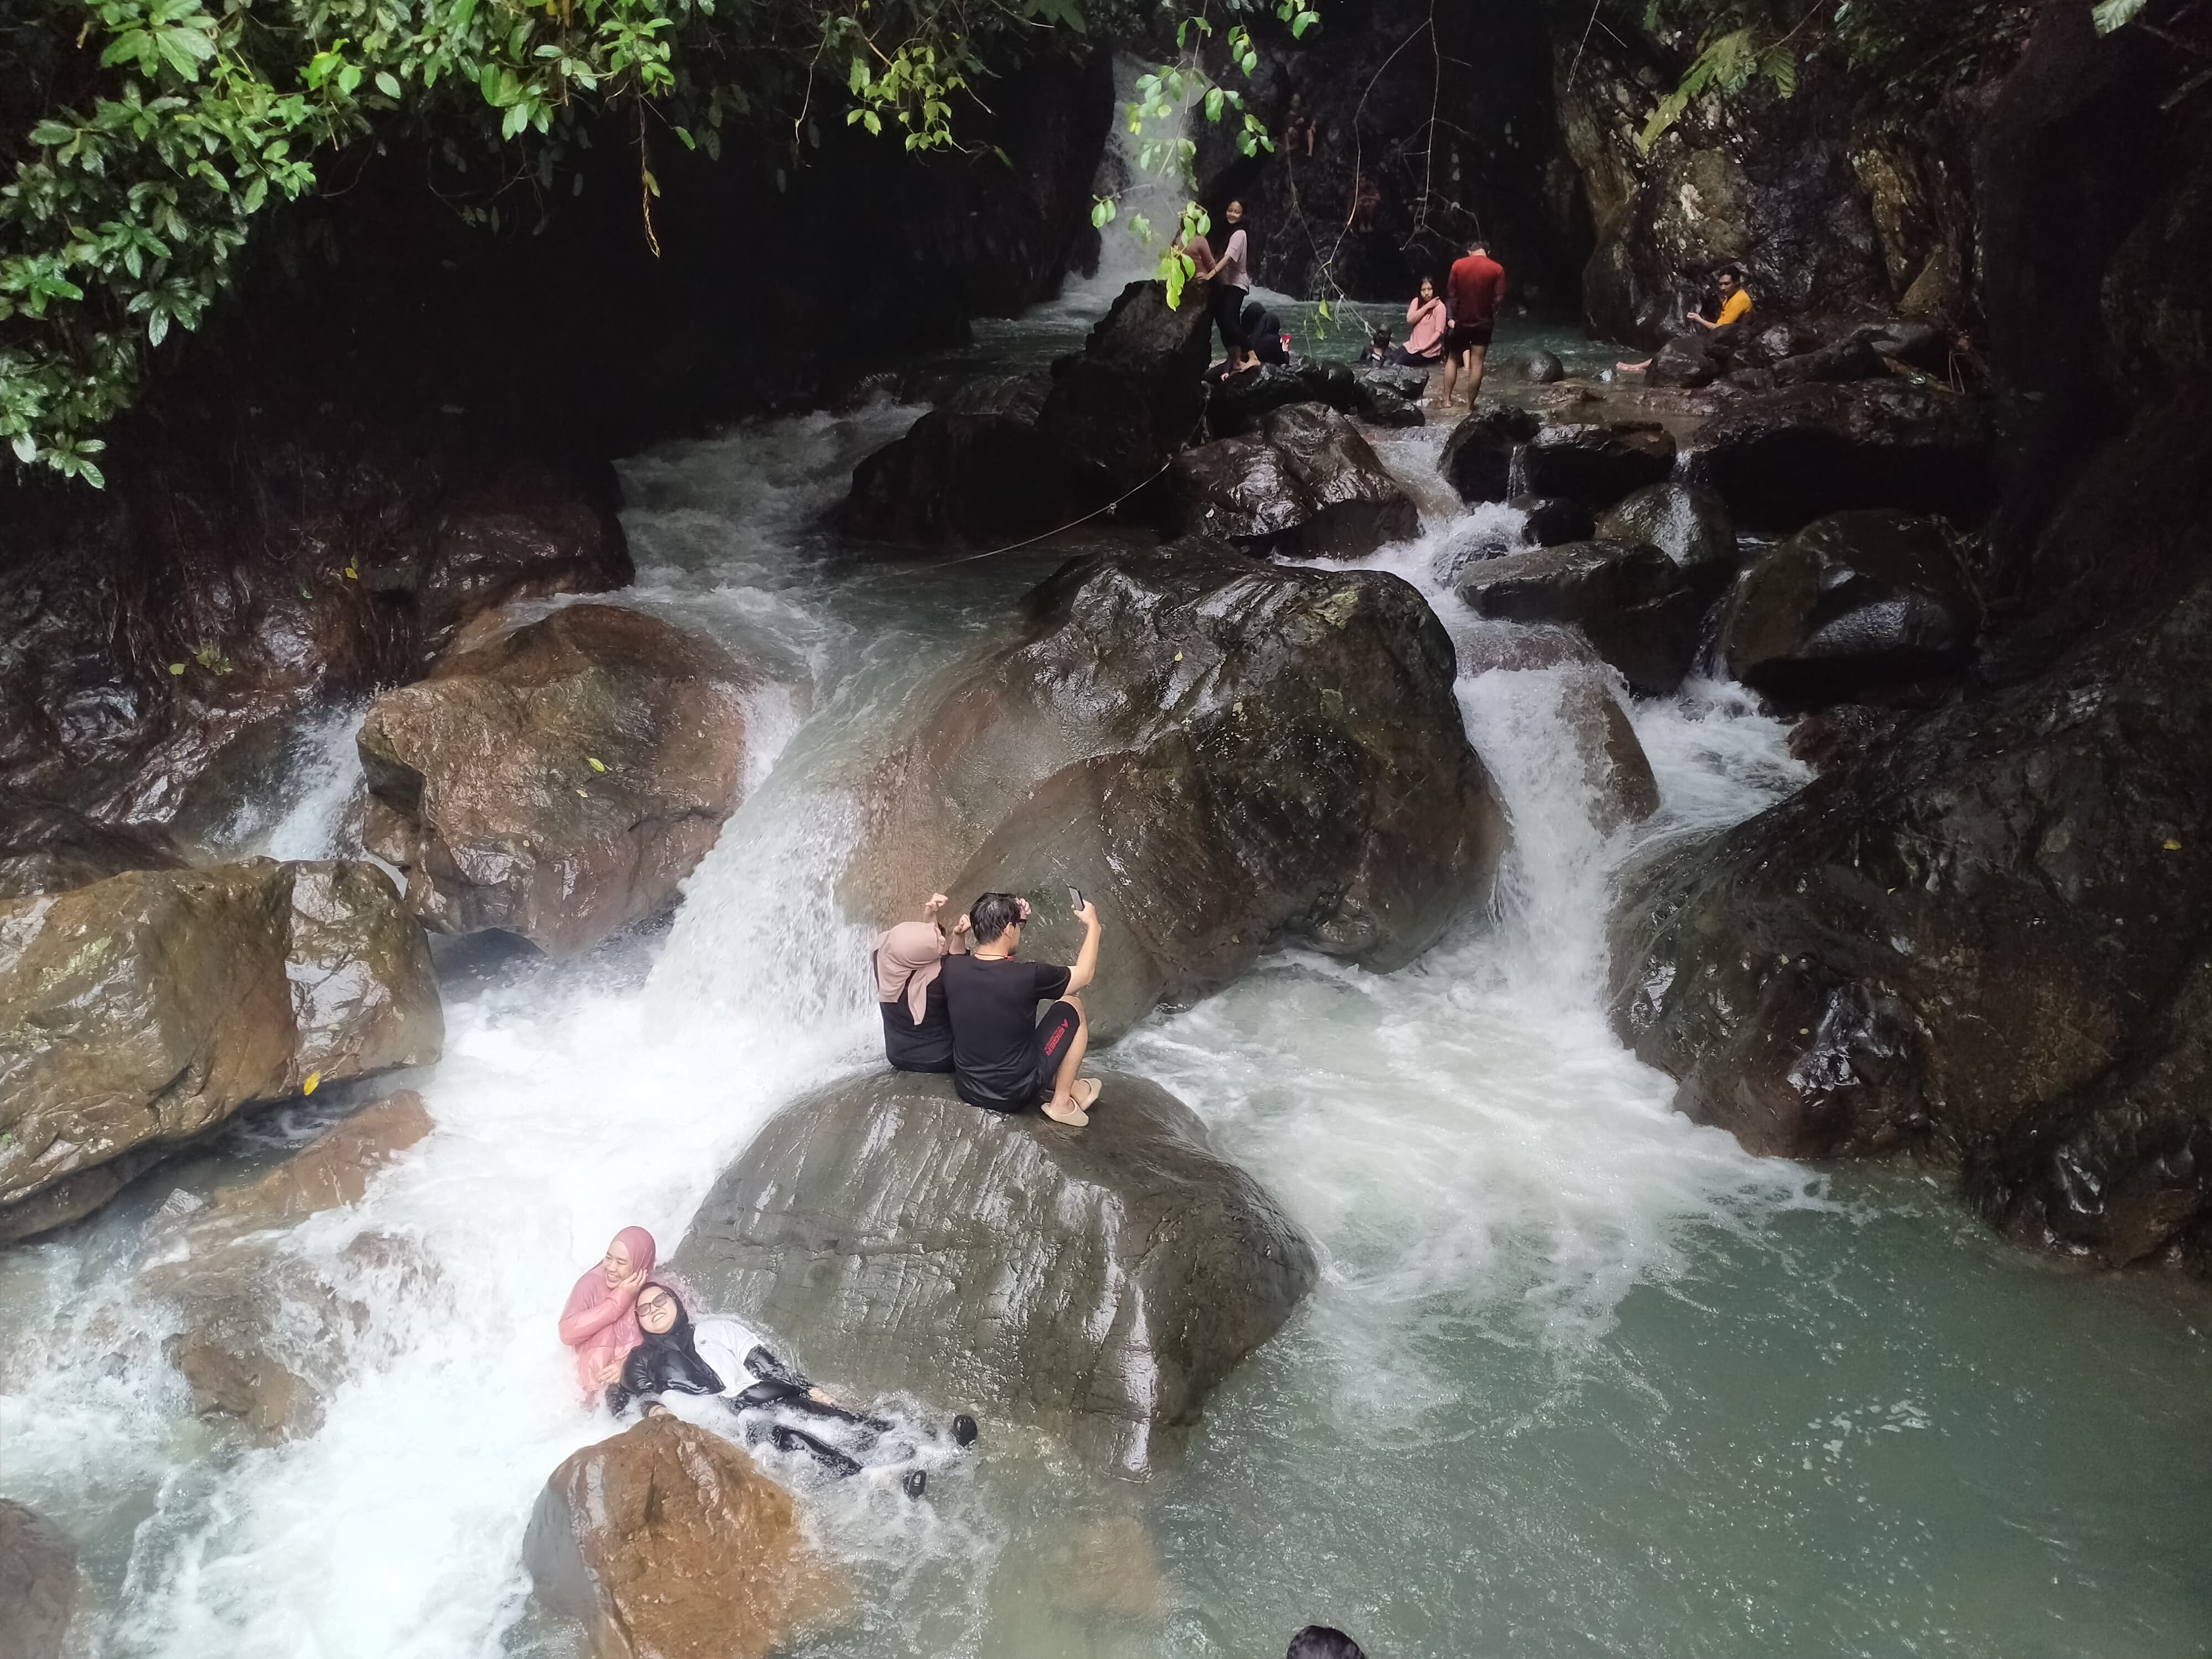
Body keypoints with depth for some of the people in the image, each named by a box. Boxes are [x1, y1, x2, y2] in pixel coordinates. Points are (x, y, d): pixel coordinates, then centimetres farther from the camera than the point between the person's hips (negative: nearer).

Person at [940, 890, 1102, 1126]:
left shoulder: (953, 968, -11)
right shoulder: (1027, 977, -23)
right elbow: (1085, 973, -3)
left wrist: (1010, 916, 11)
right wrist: (1093, 924, 10)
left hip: (967, 1089, 5)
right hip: (1016, 1095, -5)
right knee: (1071, 1007, 11)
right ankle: (1062, 1102, 16)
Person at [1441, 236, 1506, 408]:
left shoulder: (1458, 265, -2)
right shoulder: (1497, 269, -5)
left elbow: (1451, 294, -3)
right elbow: (1499, 299, -9)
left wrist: (1452, 317, 5)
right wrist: (1492, 314, 8)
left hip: (1461, 320, 1)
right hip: (1483, 322, -1)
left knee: (1453, 359, 15)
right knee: (1476, 363, 2)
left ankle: (1447, 399, 10)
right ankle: (1470, 404, 2)